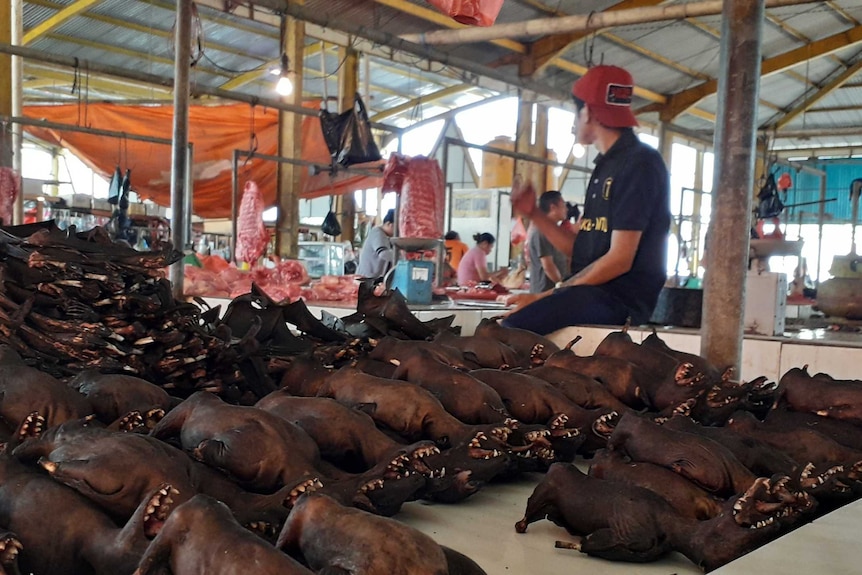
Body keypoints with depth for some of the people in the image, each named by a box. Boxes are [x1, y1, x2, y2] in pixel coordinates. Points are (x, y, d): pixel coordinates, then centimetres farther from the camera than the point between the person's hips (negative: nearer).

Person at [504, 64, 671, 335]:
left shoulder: (639, 163, -10)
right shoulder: (607, 165, 19)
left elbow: (619, 259, -16)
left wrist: (547, 296, -14)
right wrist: (533, 213, 9)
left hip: (622, 298, -9)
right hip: (591, 292, 9)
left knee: (513, 329, -31)